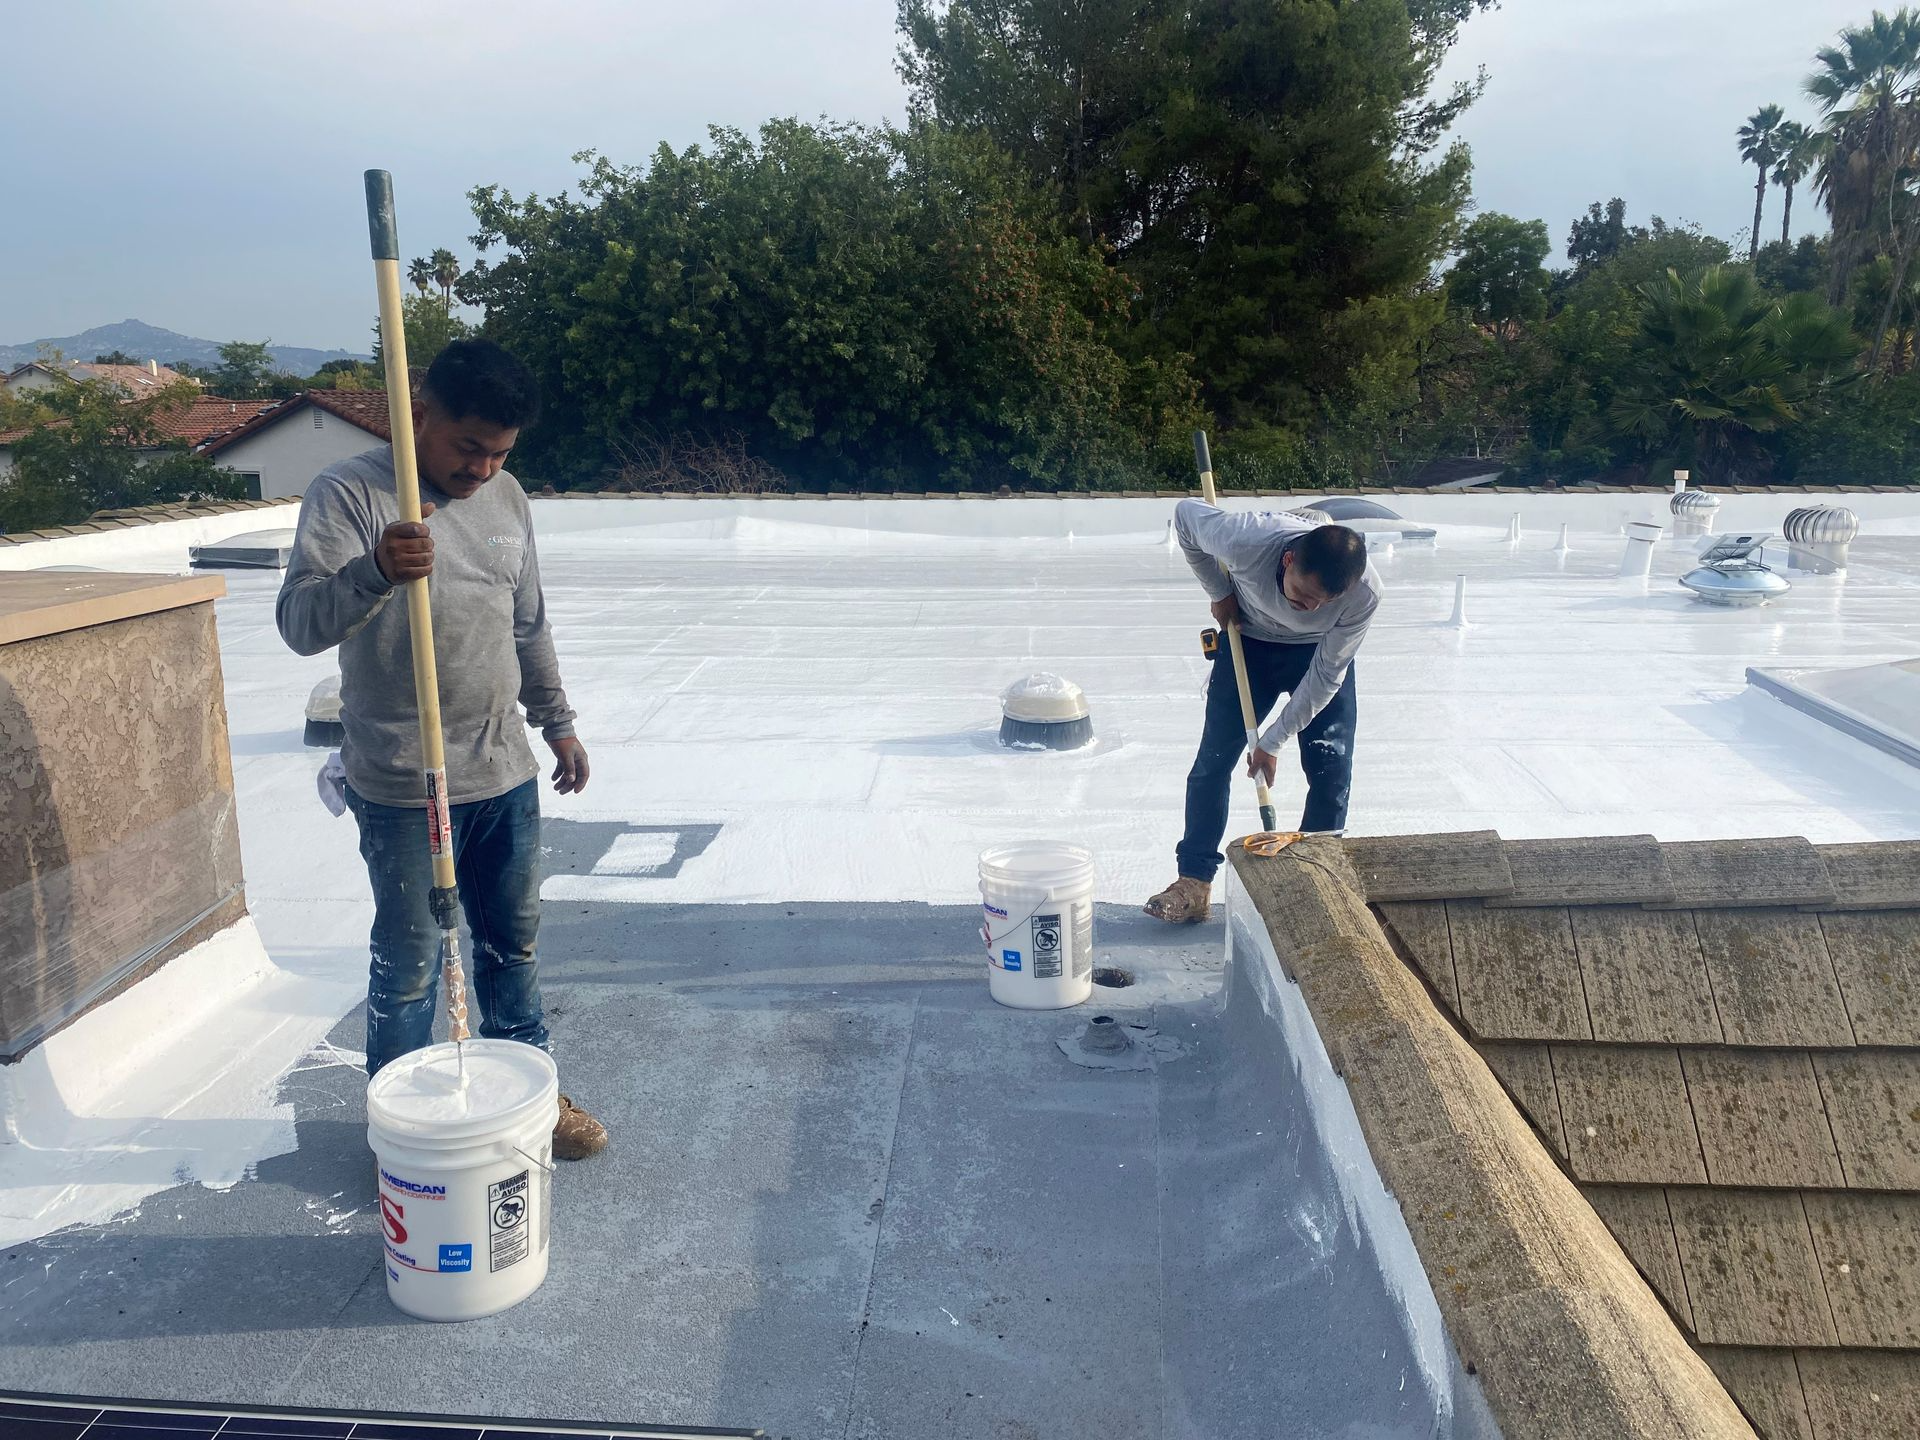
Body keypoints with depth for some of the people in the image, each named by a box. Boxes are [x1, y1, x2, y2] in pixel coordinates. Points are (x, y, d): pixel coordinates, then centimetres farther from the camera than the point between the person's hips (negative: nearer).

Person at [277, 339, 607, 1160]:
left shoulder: (507, 498, 8)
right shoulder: (348, 494, -11)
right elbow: (300, 623, -21)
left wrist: (556, 722, 18)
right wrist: (374, 571, -39)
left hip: (505, 774, 6)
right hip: (402, 789, -6)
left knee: (514, 943, 17)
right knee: (408, 962, 5)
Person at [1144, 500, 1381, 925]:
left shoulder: (1365, 595, -35)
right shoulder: (1248, 543, -39)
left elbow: (1325, 676, -23)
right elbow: (1186, 513, -18)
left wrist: (1273, 741, -19)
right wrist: (1219, 591, -12)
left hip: (1320, 650, 0)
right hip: (1249, 638, 0)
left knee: (1332, 767, -7)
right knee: (1214, 759, -4)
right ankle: (1195, 882, 4)